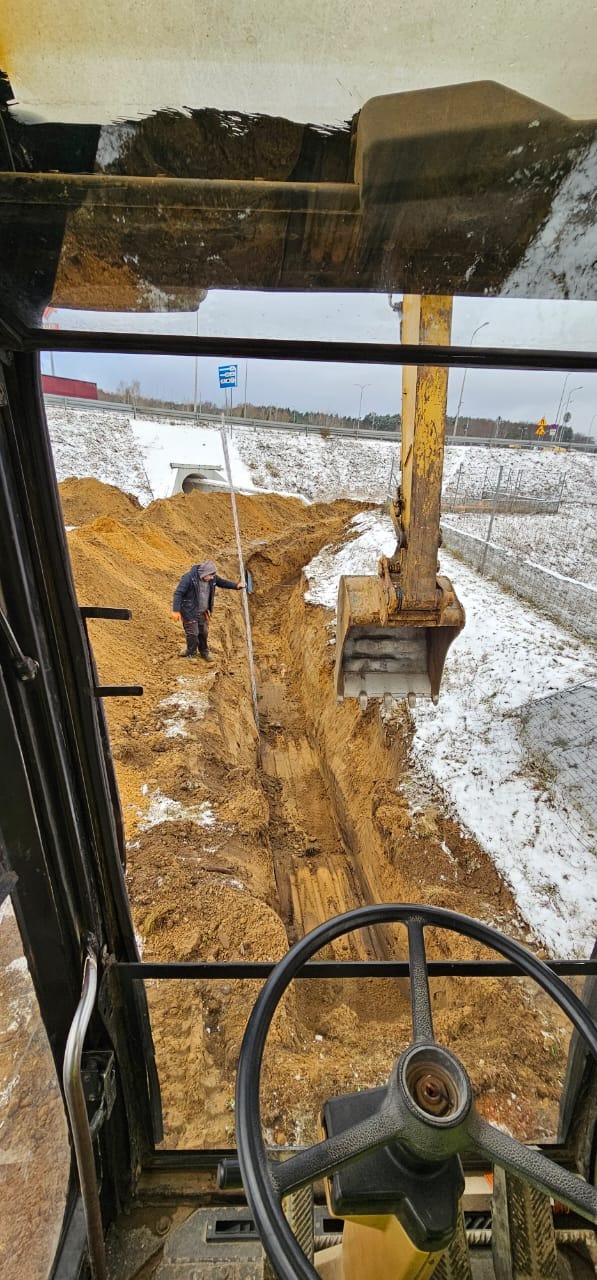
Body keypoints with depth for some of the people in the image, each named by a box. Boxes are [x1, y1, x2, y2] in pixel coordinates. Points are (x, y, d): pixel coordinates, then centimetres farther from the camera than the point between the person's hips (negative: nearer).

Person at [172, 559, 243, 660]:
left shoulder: (212, 578, -6)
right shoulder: (189, 578, -25)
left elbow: (222, 582, 15)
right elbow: (178, 593, -25)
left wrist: (236, 586, 5)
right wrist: (176, 610, -30)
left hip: (203, 612, 6)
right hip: (190, 612, -6)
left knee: (203, 632, 18)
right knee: (193, 633, 4)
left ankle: (204, 652, 40)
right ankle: (191, 654, 28)